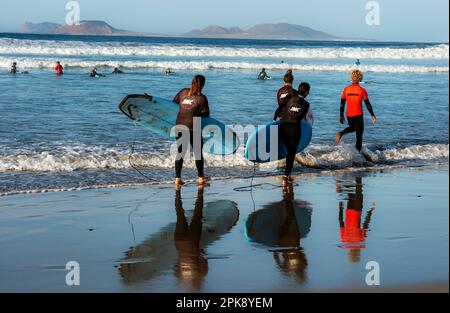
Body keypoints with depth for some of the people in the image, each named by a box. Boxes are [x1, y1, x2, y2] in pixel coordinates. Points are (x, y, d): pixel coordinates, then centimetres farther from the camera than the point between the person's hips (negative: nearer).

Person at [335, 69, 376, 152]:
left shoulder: (346, 90, 0)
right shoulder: (362, 90, -9)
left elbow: (342, 104, 4)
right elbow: (367, 104, -6)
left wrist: (341, 116, 14)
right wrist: (373, 115, 4)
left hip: (349, 115, 4)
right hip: (358, 115, -4)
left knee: (352, 128, 30)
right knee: (359, 135, 7)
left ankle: (341, 133, 4)